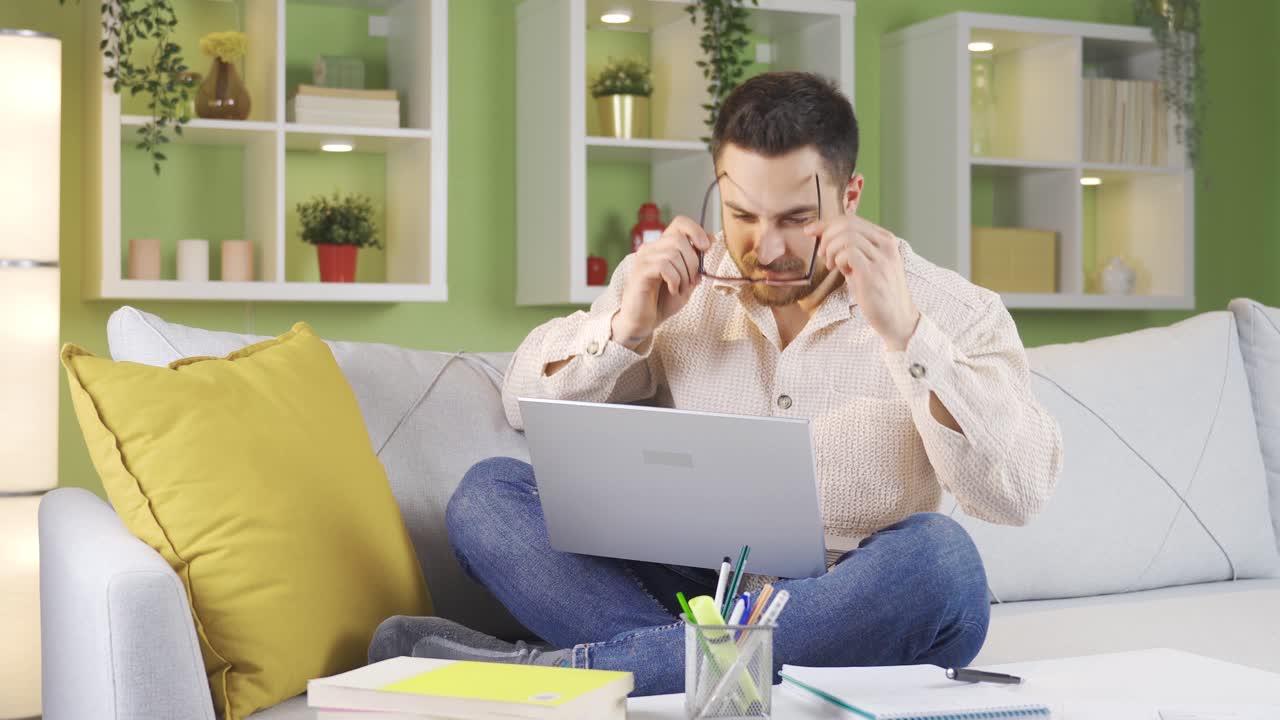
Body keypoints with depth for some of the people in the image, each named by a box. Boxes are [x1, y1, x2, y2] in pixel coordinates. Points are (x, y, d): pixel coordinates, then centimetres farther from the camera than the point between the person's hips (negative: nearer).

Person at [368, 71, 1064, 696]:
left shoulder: (952, 310, -4)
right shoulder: (674, 281, 4)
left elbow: (1020, 492, -17)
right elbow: (527, 406, 7)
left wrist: (903, 332, -26)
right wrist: (628, 325, -11)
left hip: (851, 617, -2)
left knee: (939, 556, -36)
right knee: (489, 492, -12)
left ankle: (559, 667, -29)